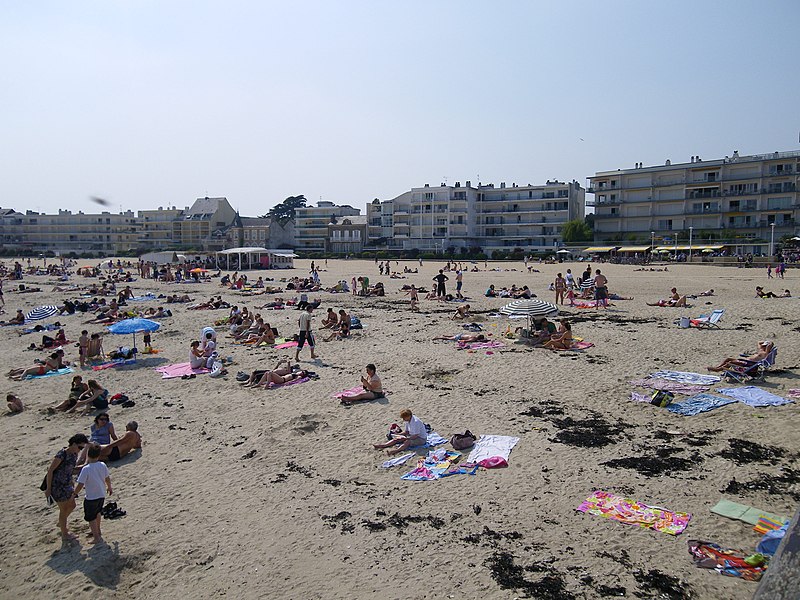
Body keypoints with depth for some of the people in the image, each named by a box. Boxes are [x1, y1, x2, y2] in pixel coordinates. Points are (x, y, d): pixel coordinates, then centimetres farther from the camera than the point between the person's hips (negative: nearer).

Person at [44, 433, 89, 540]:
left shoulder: (74, 454, -1)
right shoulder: (61, 455, -26)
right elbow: (50, 471, -20)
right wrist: (48, 489, -16)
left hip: (67, 484, 8)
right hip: (57, 485, -8)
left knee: (72, 505, 18)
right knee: (63, 509, 5)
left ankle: (61, 523, 44)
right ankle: (64, 533, 22)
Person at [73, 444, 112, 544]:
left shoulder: (86, 469, -22)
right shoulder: (103, 465, -8)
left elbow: (80, 485, -20)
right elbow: (107, 478, 5)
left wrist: (75, 494, -2)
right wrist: (109, 487, 23)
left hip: (91, 498, -6)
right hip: (101, 495, 6)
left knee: (91, 518, 13)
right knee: (97, 513, 30)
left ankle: (96, 537, 19)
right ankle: (97, 531, 47)